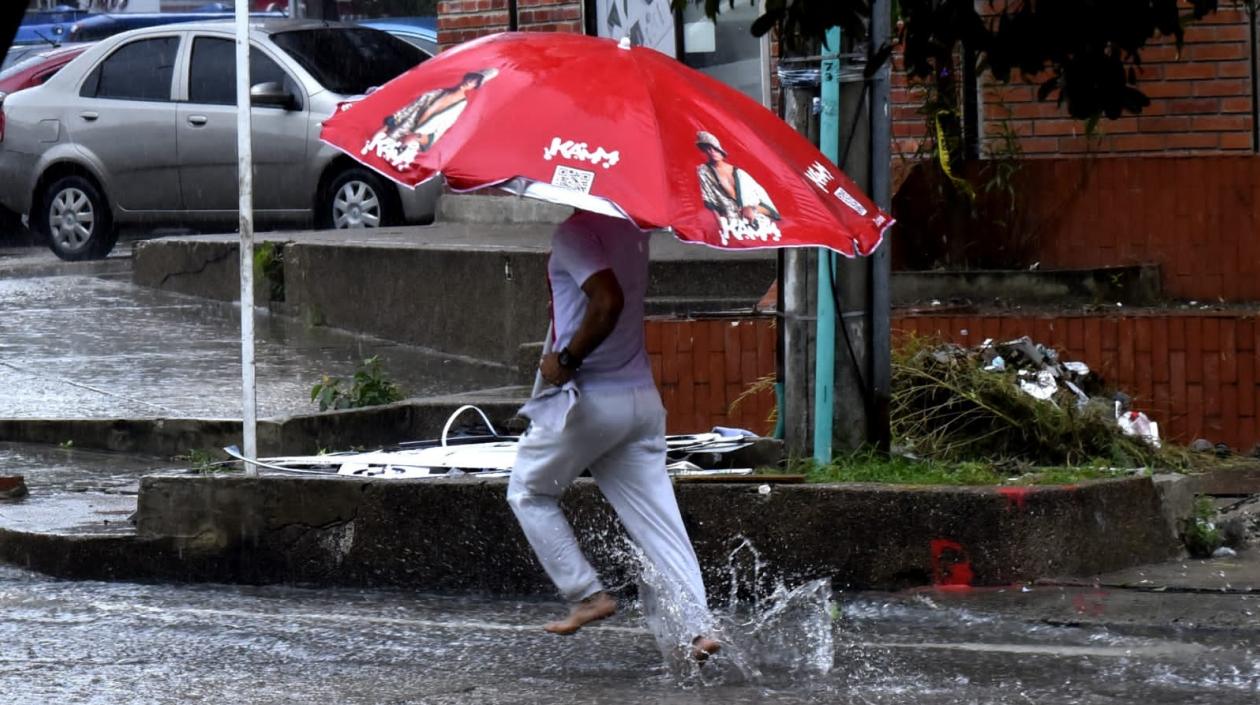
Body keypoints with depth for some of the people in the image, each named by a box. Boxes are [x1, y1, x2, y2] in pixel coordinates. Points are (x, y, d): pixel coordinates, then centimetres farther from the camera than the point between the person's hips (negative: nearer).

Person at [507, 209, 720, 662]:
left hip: (592, 399, -7)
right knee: (656, 517, 5)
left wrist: (567, 359, -20)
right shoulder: (630, 229, 12)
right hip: (643, 396, 7)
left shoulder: (574, 232, -15)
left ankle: (587, 595, 9)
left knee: (529, 493, 15)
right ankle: (699, 626, -4)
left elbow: (609, 302, -29)